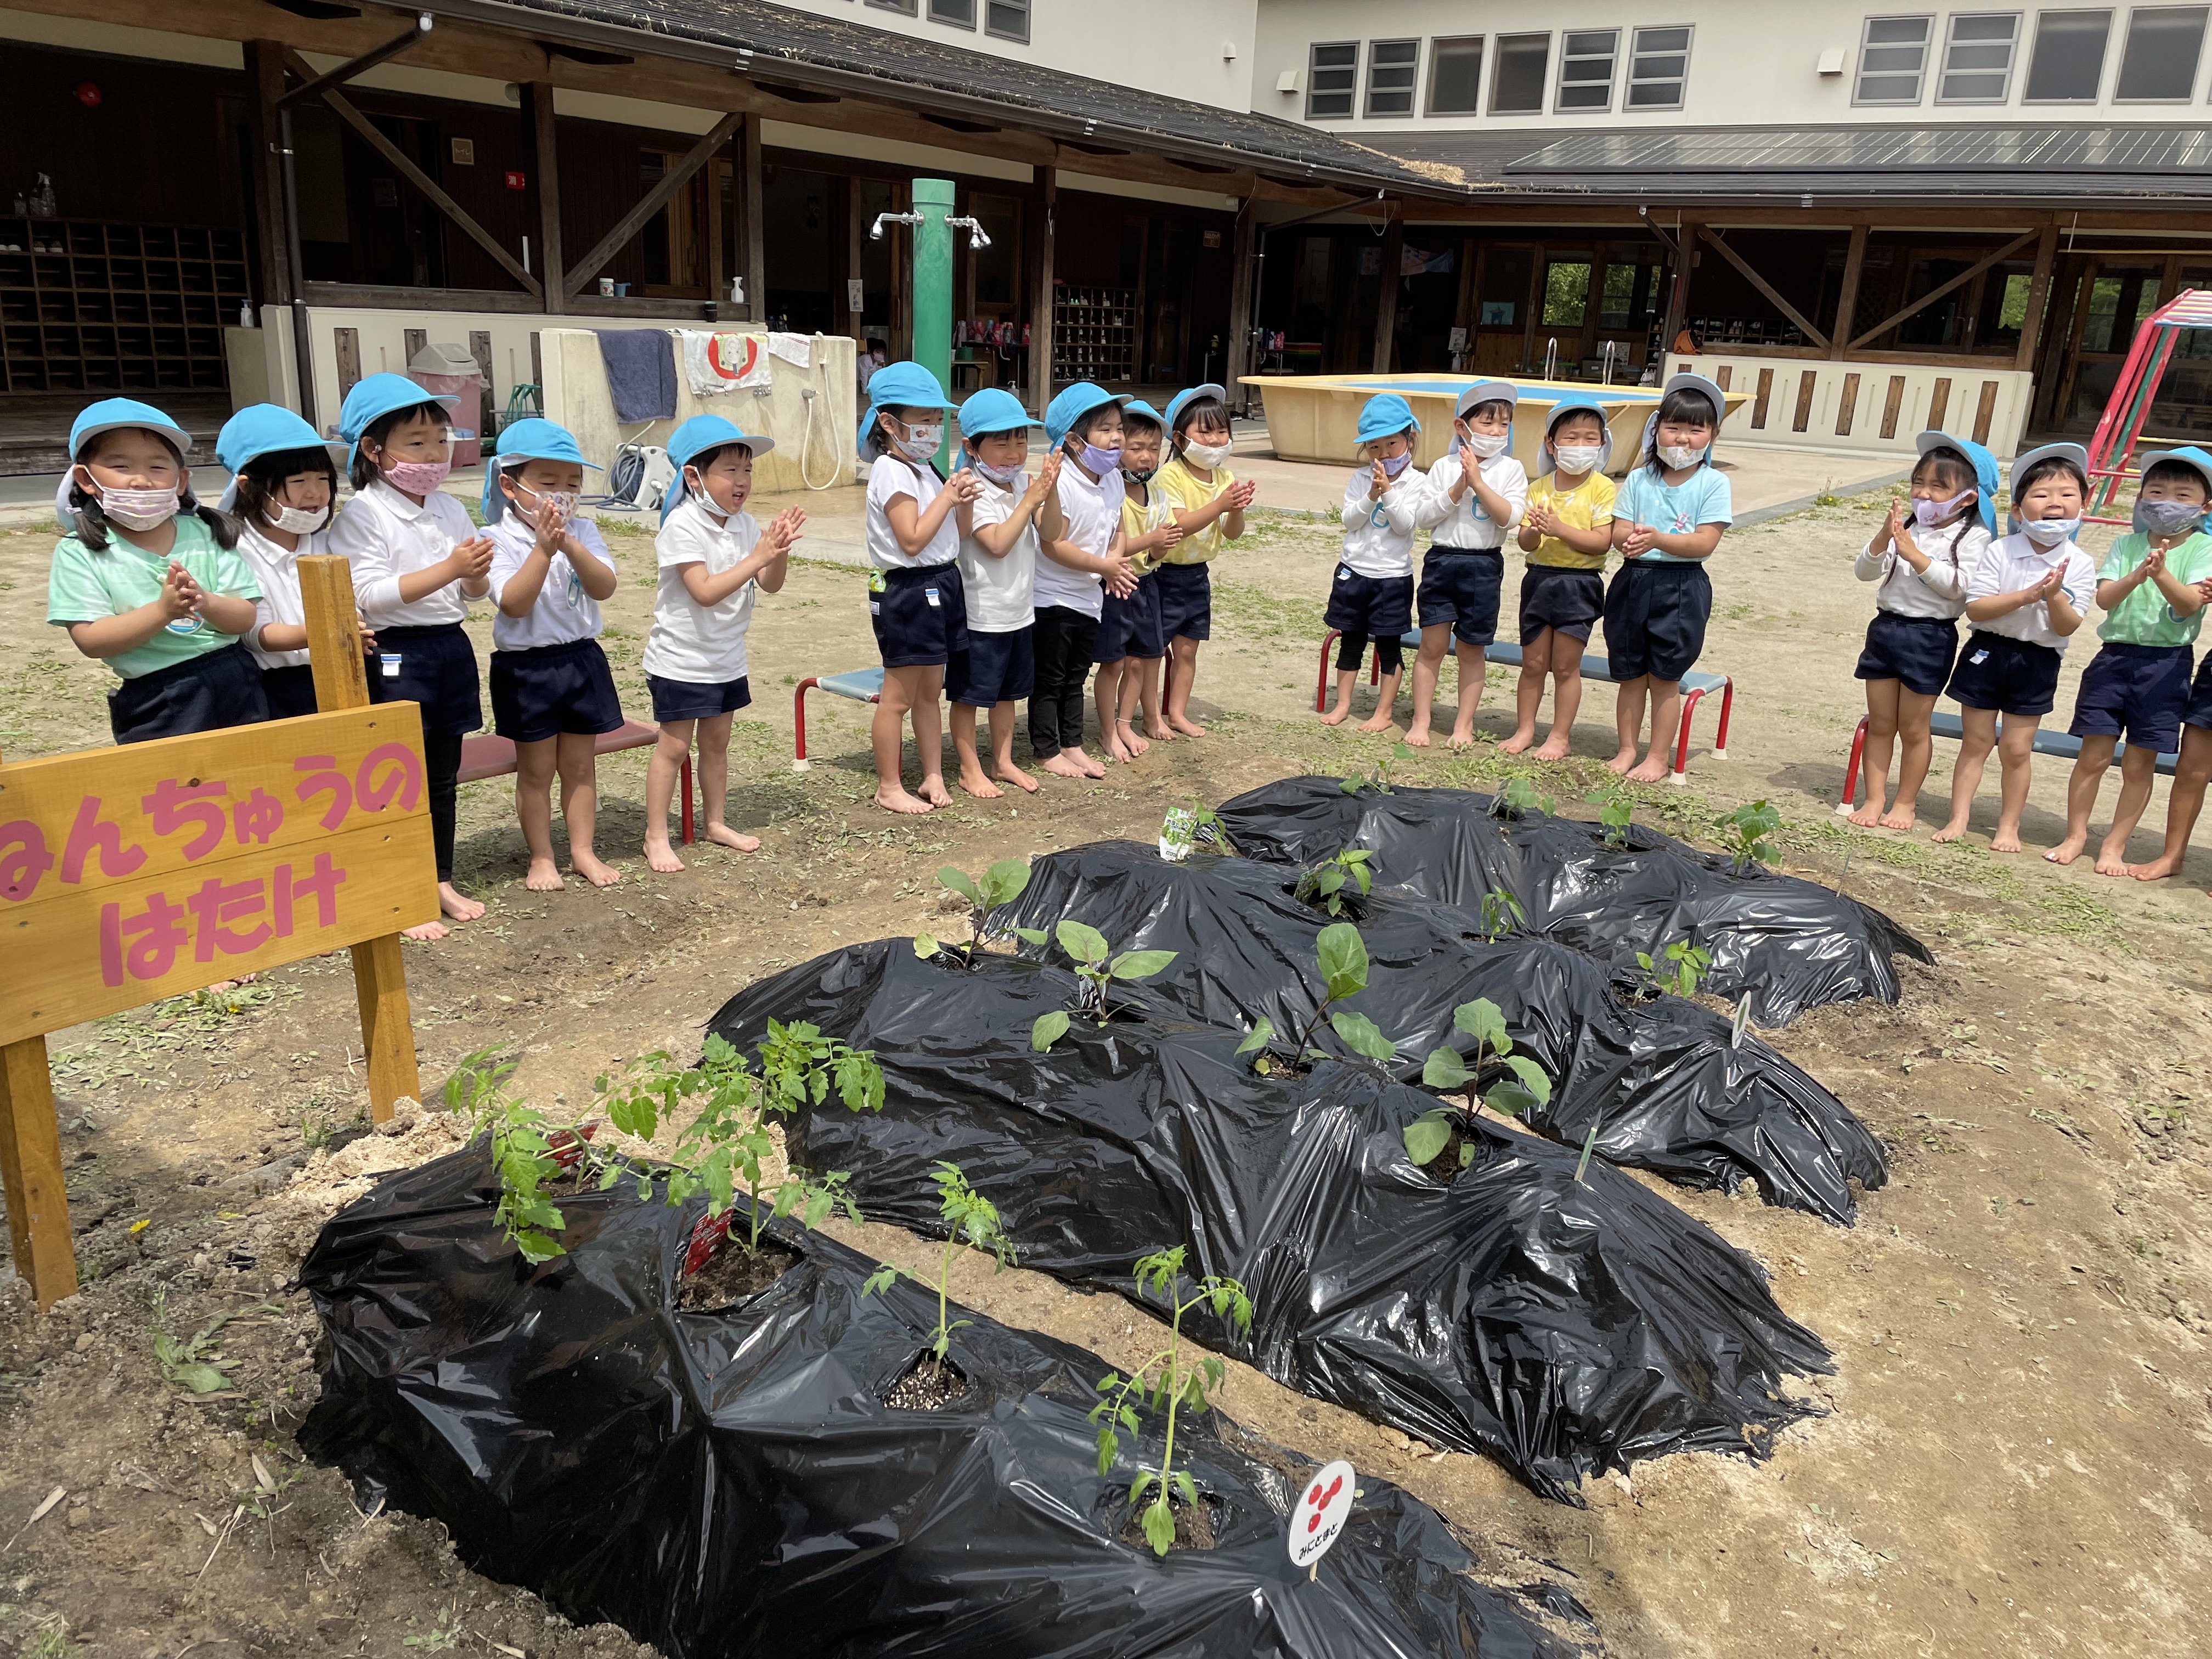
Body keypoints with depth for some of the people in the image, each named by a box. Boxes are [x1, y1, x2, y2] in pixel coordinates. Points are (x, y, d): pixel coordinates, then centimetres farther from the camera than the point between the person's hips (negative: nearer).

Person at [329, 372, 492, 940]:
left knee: (443, 778, 15)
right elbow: (371, 594, -21)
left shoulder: (450, 510, 9)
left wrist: (476, 573, -10)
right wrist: (447, 570, -27)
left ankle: (442, 882, 28)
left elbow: (475, 592, 13)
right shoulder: (361, 515, -10)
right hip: (397, 655, -6)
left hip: (451, 648, 6)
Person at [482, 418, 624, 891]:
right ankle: (541, 858, 20)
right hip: (527, 666, -3)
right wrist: (543, 548, -29)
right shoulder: (499, 539, -10)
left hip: (582, 659, 4)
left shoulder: (582, 532, 2)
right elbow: (514, 604, -22)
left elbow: (604, 587, -13)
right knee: (536, 769, 7)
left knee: (580, 764, 12)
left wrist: (570, 546, -28)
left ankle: (583, 850, 24)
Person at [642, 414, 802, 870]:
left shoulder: (744, 523, 1)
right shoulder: (682, 525, -19)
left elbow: (770, 585, -1)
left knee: (716, 742, 17)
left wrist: (779, 549, -20)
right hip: (681, 660, -7)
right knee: (674, 747, 0)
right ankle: (656, 837, 9)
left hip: (727, 659, 7)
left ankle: (715, 823, 30)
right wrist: (757, 556, -31)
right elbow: (706, 592, -28)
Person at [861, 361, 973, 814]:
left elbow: (950, 533, 14)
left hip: (941, 585, 9)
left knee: (930, 692, 16)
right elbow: (912, 540, -22)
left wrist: (960, 497, -2)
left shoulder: (924, 468, 13)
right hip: (908, 592, -9)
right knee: (900, 696, 1)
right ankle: (889, 788, 11)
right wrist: (948, 496, -17)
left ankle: (933, 776, 26)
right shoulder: (892, 471, -15)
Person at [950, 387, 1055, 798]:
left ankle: (1003, 762, 30)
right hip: (981, 613, -7)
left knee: (1007, 690, 17)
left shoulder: (1024, 484, 4)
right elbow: (998, 544, -25)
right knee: (971, 693, 4)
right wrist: (1030, 500, -24)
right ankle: (970, 770, 15)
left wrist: (1049, 492, -18)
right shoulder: (973, 493, -16)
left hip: (1020, 609, 7)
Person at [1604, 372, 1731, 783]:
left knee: (1665, 678, 4)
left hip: (1682, 588, -3)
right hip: (1634, 582, 3)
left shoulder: (1713, 483, -5)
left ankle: (1659, 757, 16)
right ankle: (1627, 749, 24)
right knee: (1630, 675, 11)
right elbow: (1619, 531, -1)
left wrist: (1658, 539, -28)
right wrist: (1630, 541, -26)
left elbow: (1705, 542, -13)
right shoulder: (1638, 479, 4)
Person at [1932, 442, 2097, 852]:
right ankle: (1958, 819, 15)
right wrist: (2027, 595, -25)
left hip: (2038, 662, 0)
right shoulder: (2000, 552, -9)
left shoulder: (2079, 564, -7)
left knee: (2017, 748, 7)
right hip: (1987, 651, 0)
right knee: (1976, 741, 7)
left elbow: (2067, 627, -9)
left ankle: (2009, 826, 19)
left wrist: (2055, 596, -27)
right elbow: (1974, 608, -16)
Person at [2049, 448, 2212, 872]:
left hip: (2165, 665, -1)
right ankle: (2075, 836, 17)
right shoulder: (2128, 544, 5)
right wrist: (2136, 575, -25)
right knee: (2094, 756, 3)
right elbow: (2104, 597, -6)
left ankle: (2115, 845, 17)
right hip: (2115, 656, 1)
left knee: (2139, 764, 5)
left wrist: (2162, 573, -29)